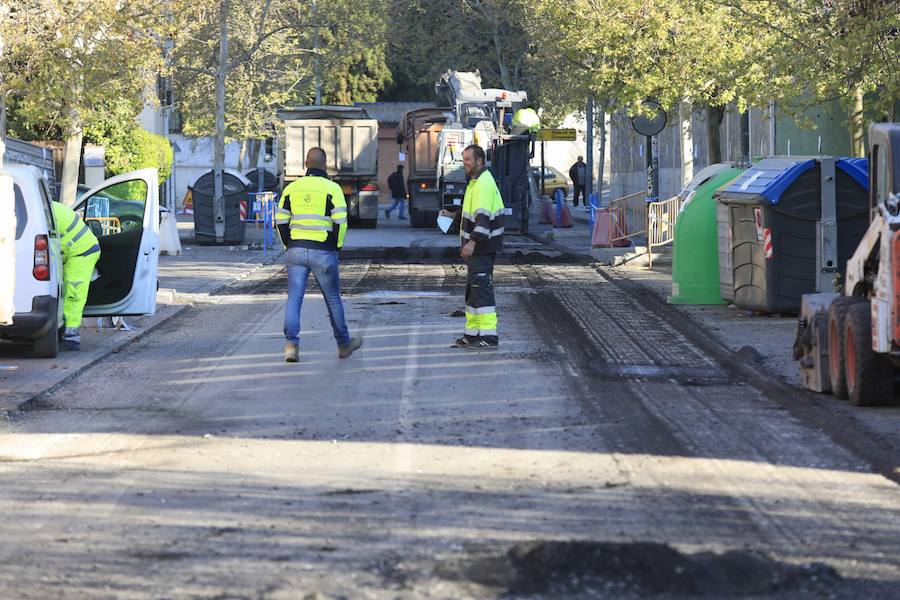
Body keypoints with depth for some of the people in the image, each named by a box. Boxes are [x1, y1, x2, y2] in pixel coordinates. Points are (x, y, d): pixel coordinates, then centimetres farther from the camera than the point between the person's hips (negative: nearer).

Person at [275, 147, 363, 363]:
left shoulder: (292, 188, 6)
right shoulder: (331, 188, -5)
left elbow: (281, 219, 5)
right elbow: (340, 221, -11)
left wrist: (289, 244, 14)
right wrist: (337, 246, 1)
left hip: (295, 251, 2)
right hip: (323, 252, -2)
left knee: (294, 298, 2)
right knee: (333, 299, 11)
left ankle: (291, 345, -14)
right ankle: (343, 345, 24)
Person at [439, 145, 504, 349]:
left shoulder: (484, 183, -17)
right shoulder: (476, 182, 17)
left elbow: (483, 216, -27)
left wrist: (473, 242, -34)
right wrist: (454, 215, 19)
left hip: (481, 247, -11)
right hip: (476, 248, 11)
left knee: (482, 288, -12)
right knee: (473, 289, 15)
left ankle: (488, 336, -13)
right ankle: (472, 333, 22)